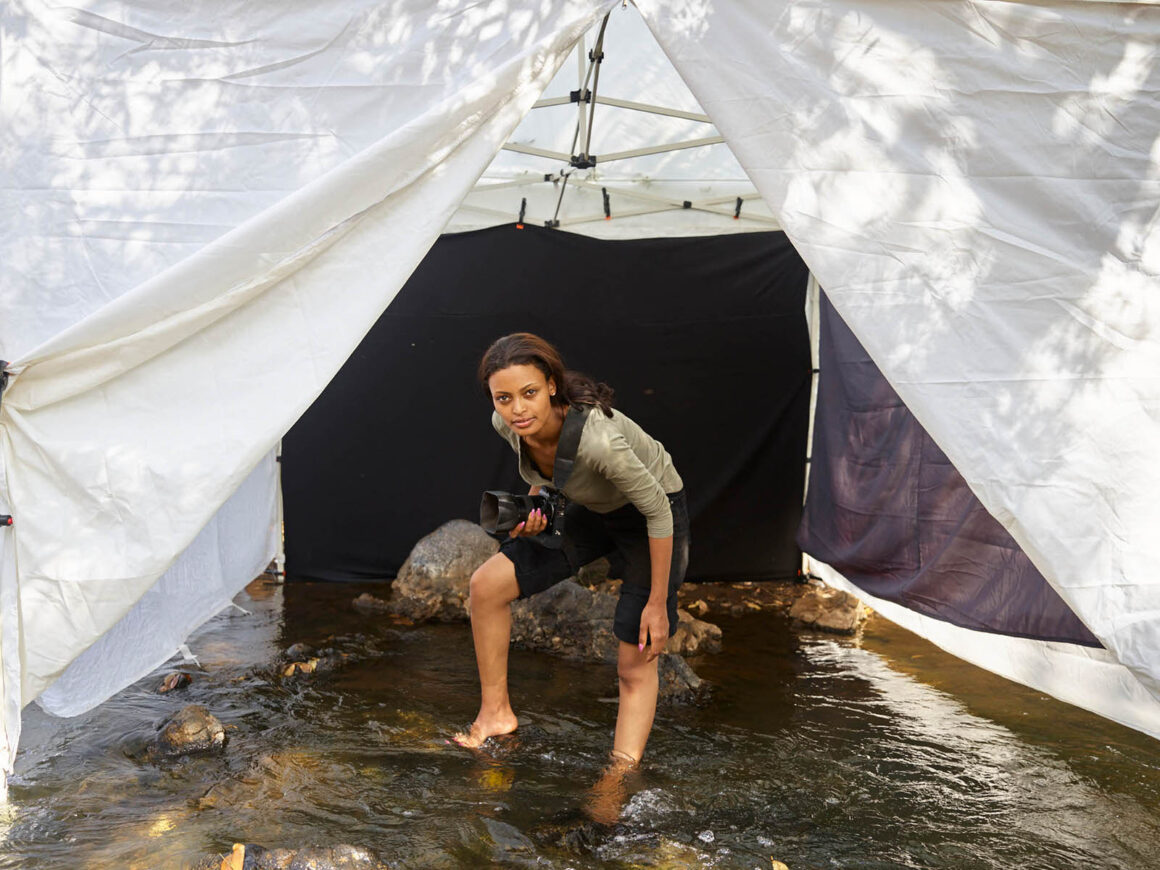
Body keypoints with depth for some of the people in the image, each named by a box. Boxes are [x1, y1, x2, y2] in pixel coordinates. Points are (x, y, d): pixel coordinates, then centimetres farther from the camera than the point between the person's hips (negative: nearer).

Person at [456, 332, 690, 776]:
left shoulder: (598, 439, -40)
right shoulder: (507, 424, -20)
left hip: (651, 515, -6)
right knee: (487, 585, -2)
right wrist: (534, 506, -11)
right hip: (594, 511, 6)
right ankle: (496, 714, 14)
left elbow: (658, 513, -27)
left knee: (636, 666, -6)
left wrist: (658, 603, -20)